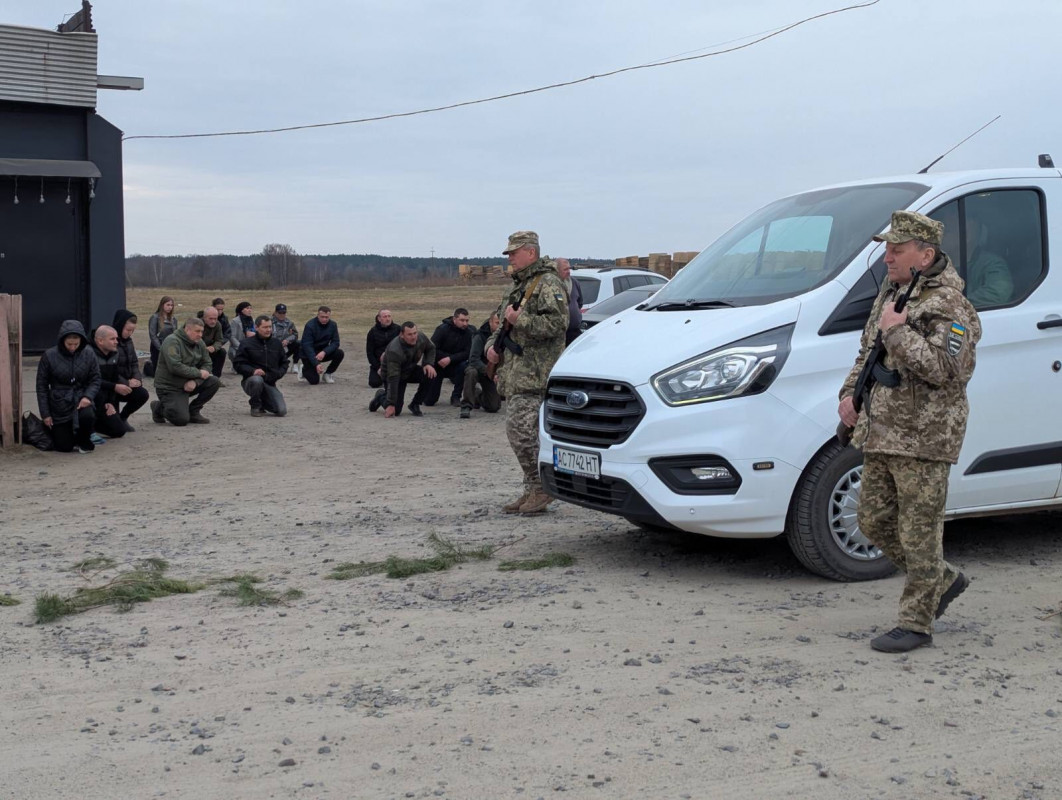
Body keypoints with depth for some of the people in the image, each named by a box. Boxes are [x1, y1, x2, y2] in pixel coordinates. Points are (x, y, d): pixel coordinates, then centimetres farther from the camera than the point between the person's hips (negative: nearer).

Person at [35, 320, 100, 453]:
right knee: (64, 446, -2)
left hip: (81, 400, 0)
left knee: (88, 416, -36)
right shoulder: (49, 356, -10)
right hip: (59, 403, 0)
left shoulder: (88, 354, -6)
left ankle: (84, 441, 0)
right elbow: (41, 386, -3)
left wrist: (88, 396, -19)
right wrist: (45, 414, -4)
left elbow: (95, 379, 1)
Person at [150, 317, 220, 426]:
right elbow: (175, 367, -29)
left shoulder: (199, 343, 4)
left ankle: (193, 411, 4)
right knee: (182, 420, -21)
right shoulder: (172, 341, -19)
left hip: (189, 384, 7)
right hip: (169, 387, -7)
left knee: (213, 382, -12)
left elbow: (206, 364, 2)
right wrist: (198, 373, -21)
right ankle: (158, 408, 10)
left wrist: (195, 381, -17)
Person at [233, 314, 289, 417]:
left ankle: (262, 403, 20)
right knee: (257, 380, -42)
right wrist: (253, 371, -24)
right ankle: (255, 406, -12)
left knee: (282, 411, -14)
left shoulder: (276, 343, 10)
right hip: (251, 380, -4)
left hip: (270, 384, 4)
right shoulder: (248, 344, -4)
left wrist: (279, 373, -2)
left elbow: (284, 362, 20)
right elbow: (238, 364, -6)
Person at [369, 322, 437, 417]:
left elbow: (431, 348, 4)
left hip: (411, 370, 5)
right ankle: (381, 396, 22)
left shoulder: (421, 338, -21)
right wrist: (391, 404, -36)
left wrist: (428, 363, -18)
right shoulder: (395, 351, -37)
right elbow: (393, 379, -37)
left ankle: (415, 405, -4)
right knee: (395, 410, -13)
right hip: (395, 375, -5)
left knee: (429, 375, -25)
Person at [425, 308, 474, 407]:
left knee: (464, 366, -35)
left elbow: (467, 353, -18)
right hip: (438, 365, -2)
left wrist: (450, 359, -28)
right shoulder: (442, 329, -16)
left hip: (454, 366, 2)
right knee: (429, 401, -5)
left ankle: (456, 397, -16)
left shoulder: (469, 333, -10)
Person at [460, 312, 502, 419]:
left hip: (493, 372, 3)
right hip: (478, 368, -3)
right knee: (472, 372, -41)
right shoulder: (480, 336, -20)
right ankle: (466, 406, -28)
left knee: (494, 407, -1)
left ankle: (478, 395, 34)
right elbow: (473, 359, -28)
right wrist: (488, 370, -41)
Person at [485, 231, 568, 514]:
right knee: (518, 432, 10)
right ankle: (533, 490, 16)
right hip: (515, 374, 10)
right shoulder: (519, 286, 22)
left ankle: (542, 488, -4)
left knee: (521, 430, -15)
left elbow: (557, 323, -22)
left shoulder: (548, 284, -9)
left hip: (533, 375, -10)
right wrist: (492, 344, 13)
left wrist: (520, 319, -18)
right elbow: (504, 325, 32)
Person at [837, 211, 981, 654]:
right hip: (881, 434, 9)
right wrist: (851, 393, 8)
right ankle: (944, 580, 32)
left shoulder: (949, 306, -14)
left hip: (924, 439, -9)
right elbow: (867, 352, 23)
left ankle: (916, 623, 10)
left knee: (918, 532, -1)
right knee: (874, 521, 14)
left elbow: (942, 370, -26)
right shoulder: (890, 293, 13)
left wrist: (896, 331, -22)